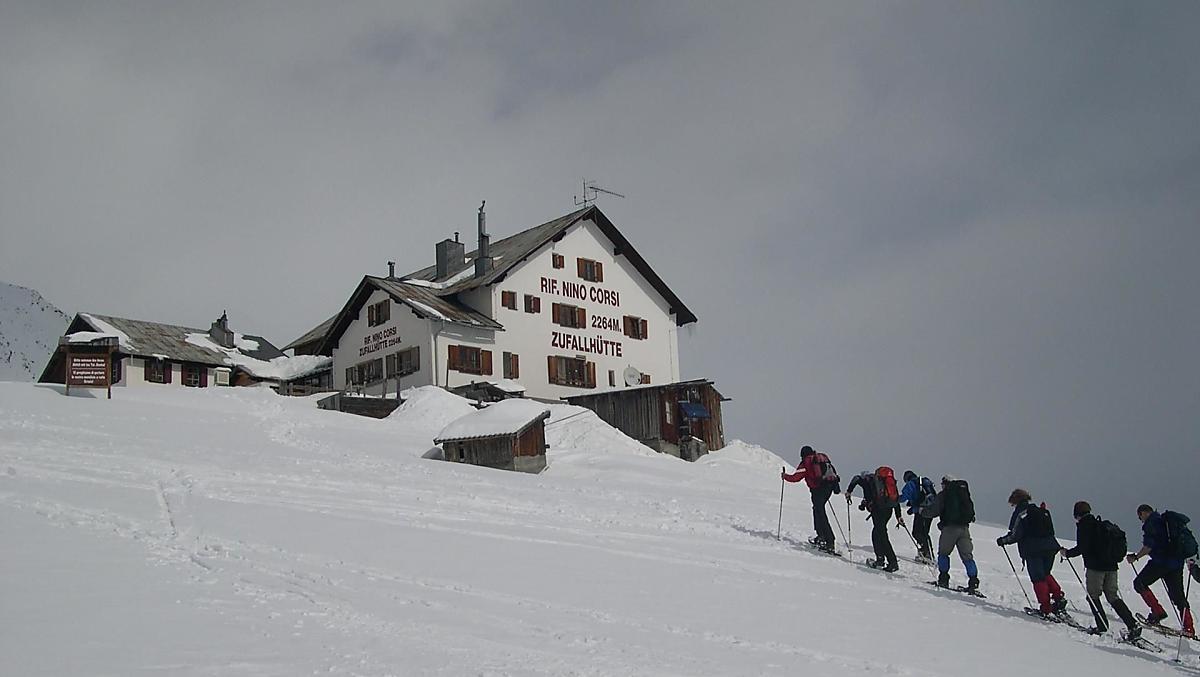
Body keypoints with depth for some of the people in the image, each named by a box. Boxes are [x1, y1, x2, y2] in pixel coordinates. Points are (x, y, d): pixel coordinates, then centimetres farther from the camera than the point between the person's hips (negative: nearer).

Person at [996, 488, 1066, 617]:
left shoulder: (1020, 513, -3)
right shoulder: (1043, 511, 17)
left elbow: (1015, 535, -9)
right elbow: (1051, 531, 18)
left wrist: (1003, 540, 6)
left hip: (1033, 550, -6)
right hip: (1050, 547, 6)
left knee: (1038, 578, -1)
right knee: (1045, 574, 22)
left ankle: (1046, 608, -4)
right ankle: (1058, 596, 5)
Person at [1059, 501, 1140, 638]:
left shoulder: (1083, 526, -7)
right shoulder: (1102, 524, 16)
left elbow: (1081, 548, -15)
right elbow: (1121, 536, 20)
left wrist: (1067, 553, 0)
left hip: (1096, 566, -7)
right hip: (1111, 565, 7)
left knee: (1093, 595, 6)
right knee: (1113, 597, 11)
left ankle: (1102, 626, 0)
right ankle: (1133, 624, 1)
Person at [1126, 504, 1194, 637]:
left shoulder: (1151, 523, -7)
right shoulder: (1165, 520, 19)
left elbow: (1149, 546, -17)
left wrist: (1136, 557, -7)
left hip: (1161, 561, -8)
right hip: (1177, 562, 8)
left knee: (1140, 583, 5)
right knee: (1178, 596, 11)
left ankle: (1157, 611, -3)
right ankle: (1189, 629, 7)